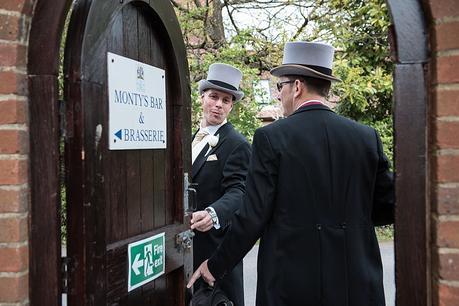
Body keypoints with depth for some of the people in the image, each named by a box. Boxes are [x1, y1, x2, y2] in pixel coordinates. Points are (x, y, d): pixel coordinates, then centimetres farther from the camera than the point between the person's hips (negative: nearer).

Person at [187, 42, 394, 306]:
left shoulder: (271, 137, -9)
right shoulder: (367, 137, 0)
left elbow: (253, 216, -11)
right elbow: (389, 208, 6)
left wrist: (216, 266, 2)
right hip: (358, 284, 3)